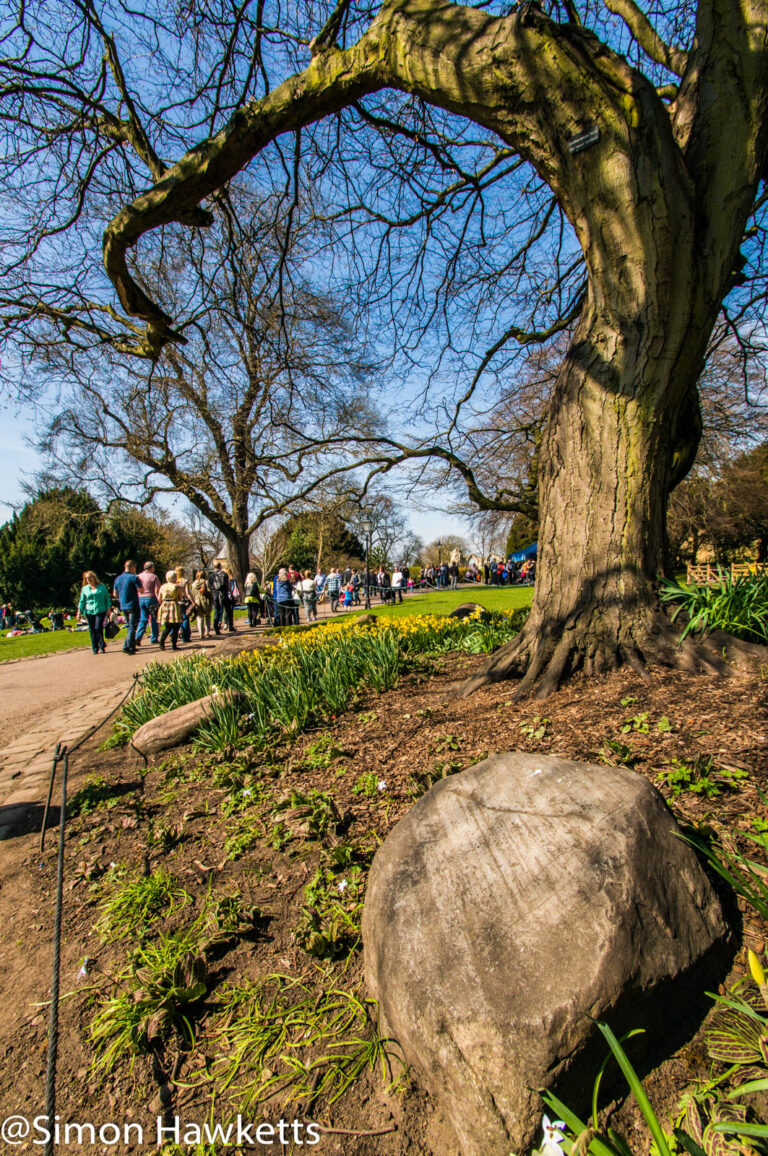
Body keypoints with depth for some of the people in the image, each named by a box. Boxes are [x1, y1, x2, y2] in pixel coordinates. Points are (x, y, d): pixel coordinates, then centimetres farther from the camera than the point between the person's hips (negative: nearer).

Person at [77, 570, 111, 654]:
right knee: (92, 630, 2)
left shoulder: (102, 587, 6)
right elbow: (82, 601, 13)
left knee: (98, 628, -12)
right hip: (89, 612, 2)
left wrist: (108, 608, 4)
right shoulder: (84, 589, 11)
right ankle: (95, 649, 10)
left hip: (100, 611, -2)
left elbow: (107, 598, 10)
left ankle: (102, 647, 4)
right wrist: (79, 613, 10)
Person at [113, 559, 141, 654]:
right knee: (132, 626, -3)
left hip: (123, 606, 7)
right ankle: (127, 647, -12)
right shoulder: (133, 578, -13)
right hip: (133, 605, -7)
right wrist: (137, 581, 2)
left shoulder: (118, 578, 8)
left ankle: (132, 646, 20)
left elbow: (115, 594, 14)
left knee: (129, 626, 17)